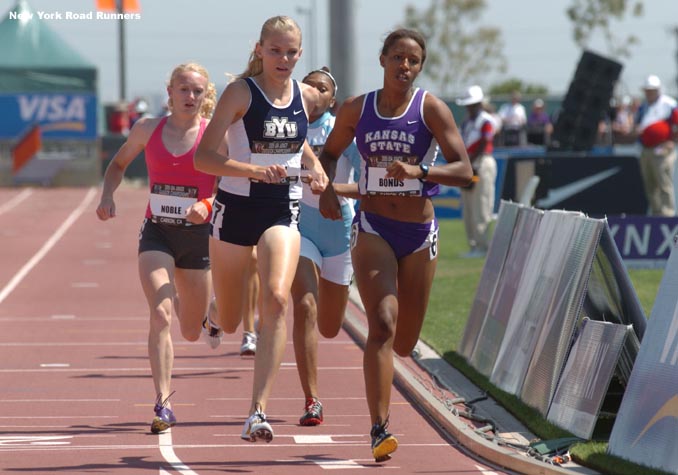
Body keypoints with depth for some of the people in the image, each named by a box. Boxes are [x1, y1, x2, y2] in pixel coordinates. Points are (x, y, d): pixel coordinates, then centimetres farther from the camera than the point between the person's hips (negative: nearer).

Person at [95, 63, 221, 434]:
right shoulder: (148, 129, 2)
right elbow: (119, 163, 18)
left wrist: (207, 204, -22)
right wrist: (107, 195, 1)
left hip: (197, 235, 0)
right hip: (156, 234, 0)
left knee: (191, 332, 12)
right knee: (160, 315, -21)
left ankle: (185, 302, 52)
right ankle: (163, 403, -20)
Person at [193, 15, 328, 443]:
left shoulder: (307, 97, 4)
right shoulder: (241, 93, -10)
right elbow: (203, 157, -15)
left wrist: (315, 164, 7)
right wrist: (254, 170, -29)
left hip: (283, 210, 2)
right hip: (236, 208, -2)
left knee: (277, 299, -23)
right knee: (228, 324, 10)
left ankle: (259, 412, -25)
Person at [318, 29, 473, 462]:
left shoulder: (431, 109, -5)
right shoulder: (356, 109, 2)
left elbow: (464, 171, -12)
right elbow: (330, 153, 19)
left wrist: (418, 171, -28)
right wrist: (327, 189, -2)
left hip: (419, 232, 1)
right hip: (373, 228, -1)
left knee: (404, 342, 10)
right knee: (381, 325, -19)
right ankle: (380, 430, -23)